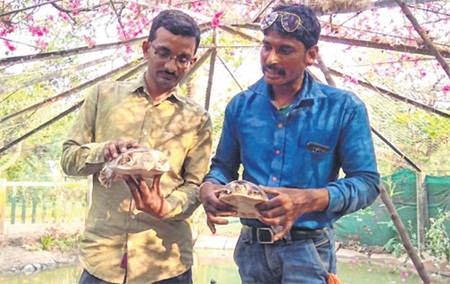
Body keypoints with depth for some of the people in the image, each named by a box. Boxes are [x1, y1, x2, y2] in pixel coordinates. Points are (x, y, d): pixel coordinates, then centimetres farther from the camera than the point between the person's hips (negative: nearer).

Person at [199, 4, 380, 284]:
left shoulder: (344, 108, -8)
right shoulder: (241, 105, 2)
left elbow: (366, 181, -9)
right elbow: (224, 165, 9)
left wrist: (310, 199, -26)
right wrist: (209, 187, -14)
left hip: (308, 250, -3)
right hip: (252, 247, 4)